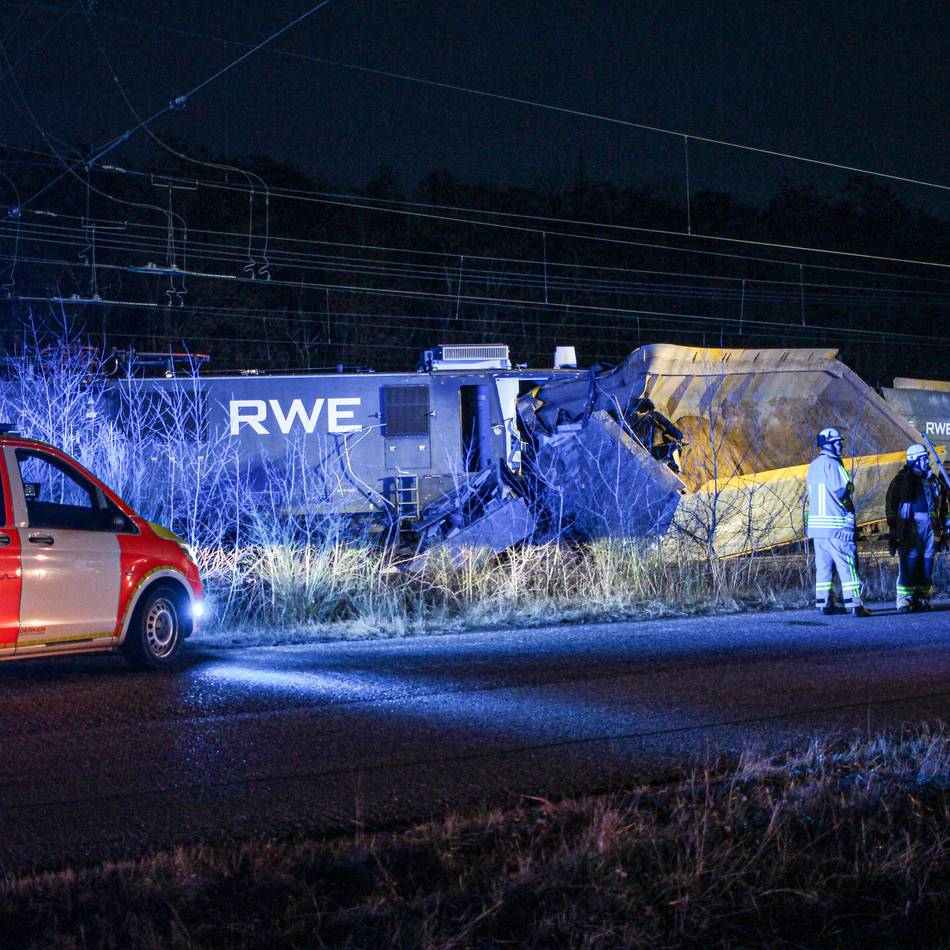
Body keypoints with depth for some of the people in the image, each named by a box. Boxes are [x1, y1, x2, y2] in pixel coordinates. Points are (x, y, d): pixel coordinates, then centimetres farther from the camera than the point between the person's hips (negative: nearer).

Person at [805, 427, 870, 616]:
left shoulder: (813, 467, 15)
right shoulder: (832, 464, -12)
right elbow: (841, 490, -18)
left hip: (816, 522, 8)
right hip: (836, 525, -8)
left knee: (823, 564, 11)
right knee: (847, 563, -7)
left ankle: (824, 603, 10)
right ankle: (854, 604, -10)